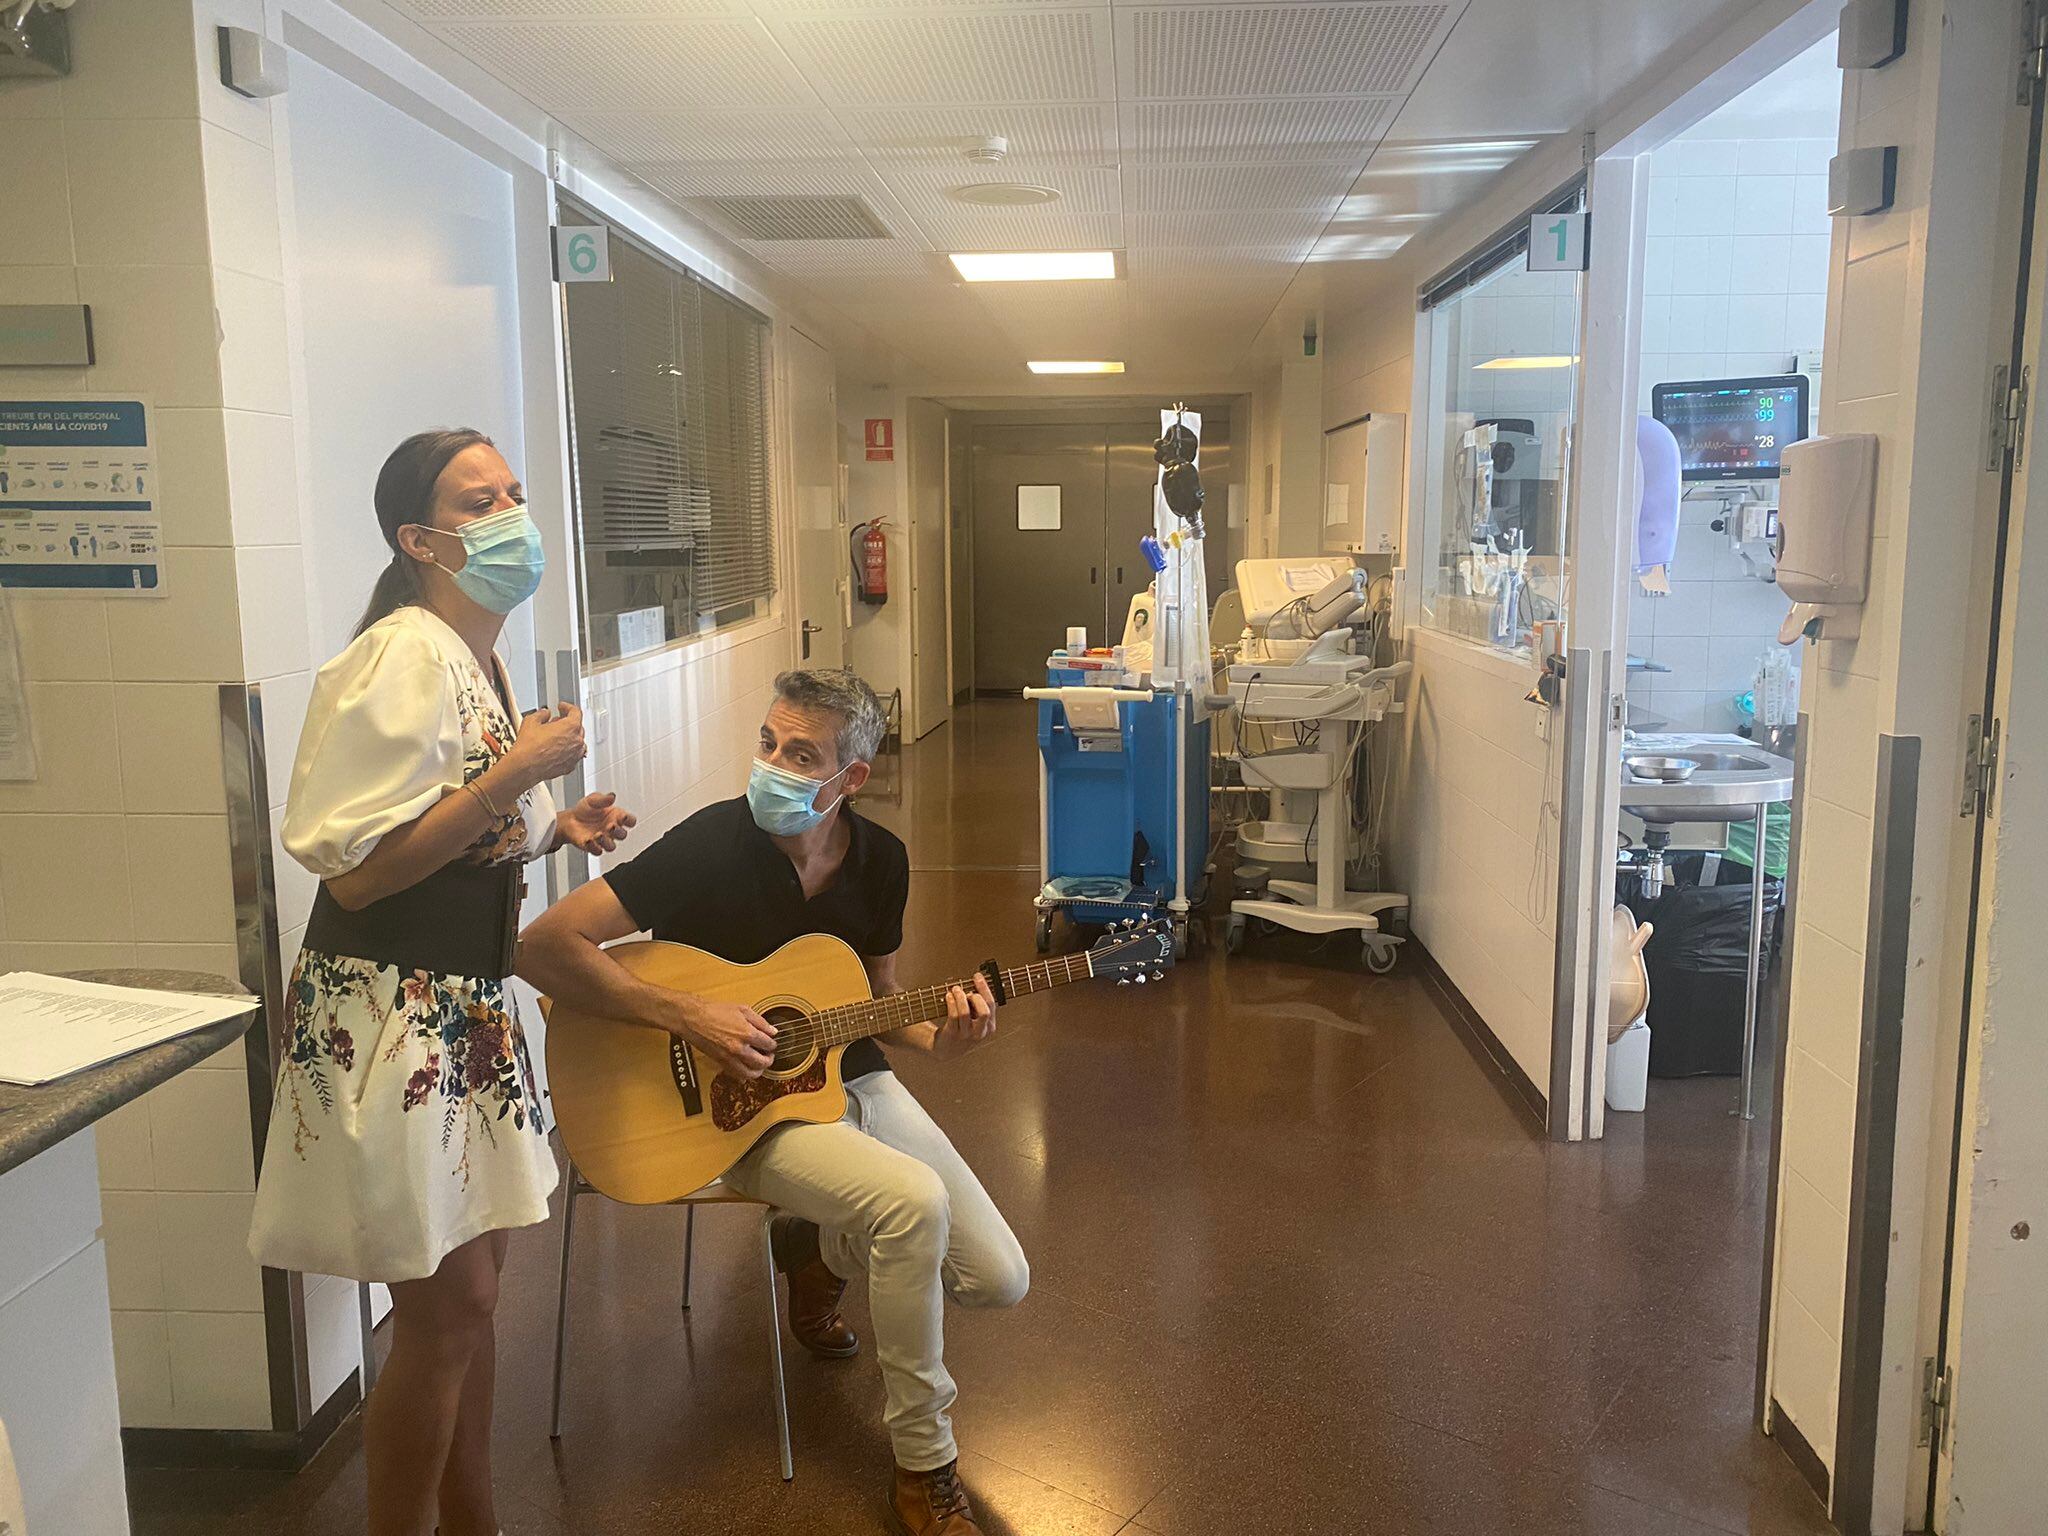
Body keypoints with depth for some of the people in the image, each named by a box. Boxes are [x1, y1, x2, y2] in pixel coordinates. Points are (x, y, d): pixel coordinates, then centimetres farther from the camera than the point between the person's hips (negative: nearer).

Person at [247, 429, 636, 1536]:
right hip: (385, 1013, -9)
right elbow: (353, 872, -23)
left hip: (464, 1008, 9)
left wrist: (555, 830, 5)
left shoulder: (480, 659, 11)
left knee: (470, 1283, 18)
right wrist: (513, 776, -23)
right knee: (445, 1305, 1)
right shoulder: (404, 657, -18)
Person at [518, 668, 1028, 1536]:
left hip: (851, 1081, 6)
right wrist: (688, 1017, -27)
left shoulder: (880, 860, -1)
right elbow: (543, 945, -23)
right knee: (915, 1201, -32)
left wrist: (937, 1038, -9)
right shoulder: (711, 846, -18)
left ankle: (816, 1250, 26)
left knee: (998, 1279, -2)